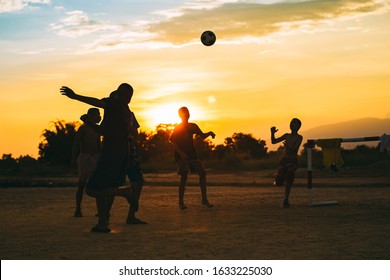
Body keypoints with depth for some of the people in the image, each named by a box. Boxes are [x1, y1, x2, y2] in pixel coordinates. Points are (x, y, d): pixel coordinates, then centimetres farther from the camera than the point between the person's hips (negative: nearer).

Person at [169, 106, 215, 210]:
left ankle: (204, 199, 2)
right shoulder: (177, 128, -2)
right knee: (184, 176, -14)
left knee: (202, 173, -4)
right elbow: (173, 142, -8)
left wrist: (209, 133, -4)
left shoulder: (193, 126, 13)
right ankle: (181, 202, -6)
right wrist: (181, 153, -20)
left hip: (192, 154, 5)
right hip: (181, 155, -5)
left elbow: (202, 136, 17)